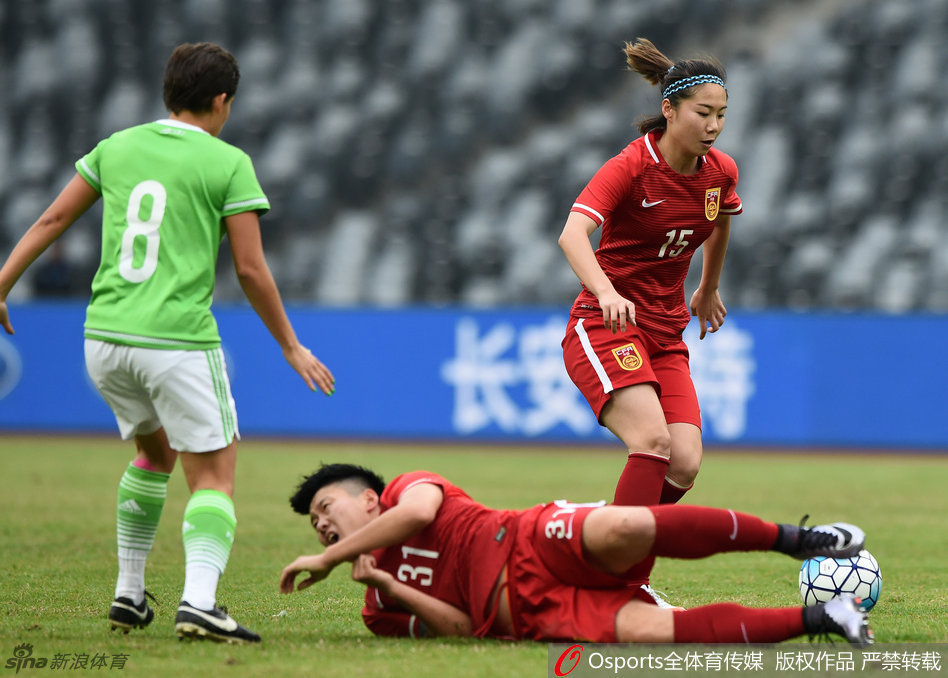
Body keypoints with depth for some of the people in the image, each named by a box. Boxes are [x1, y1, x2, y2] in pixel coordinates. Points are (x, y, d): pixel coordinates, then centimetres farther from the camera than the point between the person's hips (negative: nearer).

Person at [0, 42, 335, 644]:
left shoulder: (117, 148, 11)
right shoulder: (228, 164, -2)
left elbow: (52, 220, 15)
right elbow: (251, 268, -4)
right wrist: (292, 348, 6)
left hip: (105, 339, 5)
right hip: (180, 341, -5)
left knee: (155, 451, 27)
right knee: (214, 476, 1)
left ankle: (129, 595, 27)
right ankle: (199, 600, -22)